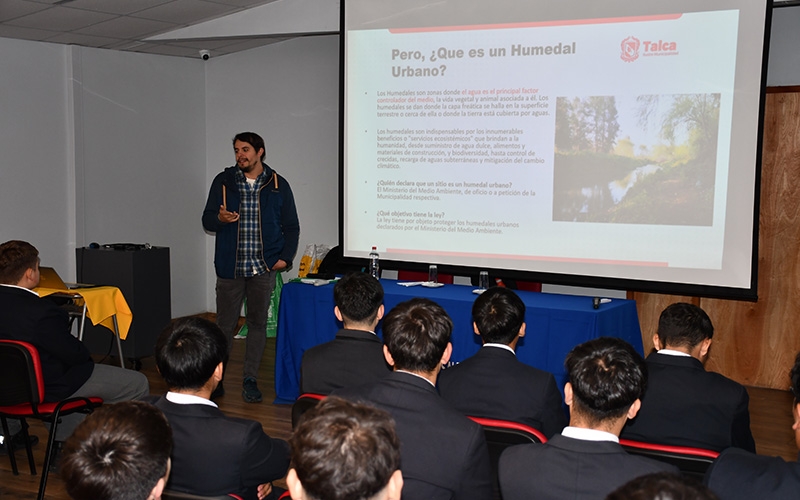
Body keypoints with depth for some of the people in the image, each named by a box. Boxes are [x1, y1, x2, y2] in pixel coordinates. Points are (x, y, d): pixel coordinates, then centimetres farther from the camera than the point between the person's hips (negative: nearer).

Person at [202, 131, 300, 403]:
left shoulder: (278, 185, 4)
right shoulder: (223, 181, 5)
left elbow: (291, 227, 9)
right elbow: (207, 220, 7)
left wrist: (285, 257, -3)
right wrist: (220, 219, -16)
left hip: (263, 268, 0)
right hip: (230, 267, 0)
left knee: (258, 323, 5)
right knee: (225, 324, 5)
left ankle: (250, 380, 14)